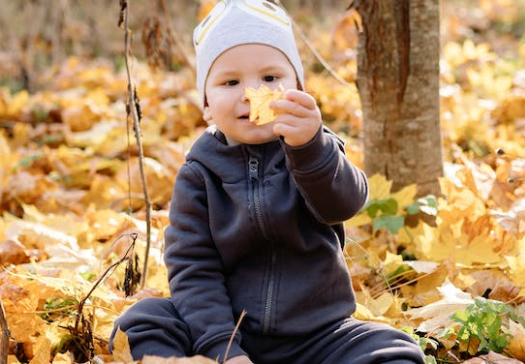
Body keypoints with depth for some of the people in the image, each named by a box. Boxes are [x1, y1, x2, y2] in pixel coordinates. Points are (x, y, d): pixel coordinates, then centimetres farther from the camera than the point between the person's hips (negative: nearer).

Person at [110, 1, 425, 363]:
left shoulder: (319, 152, -3)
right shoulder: (199, 174, -2)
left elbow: (344, 203, -25)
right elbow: (191, 267, -6)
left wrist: (310, 147, -45)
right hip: (227, 332, 0)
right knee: (141, 322, -20)